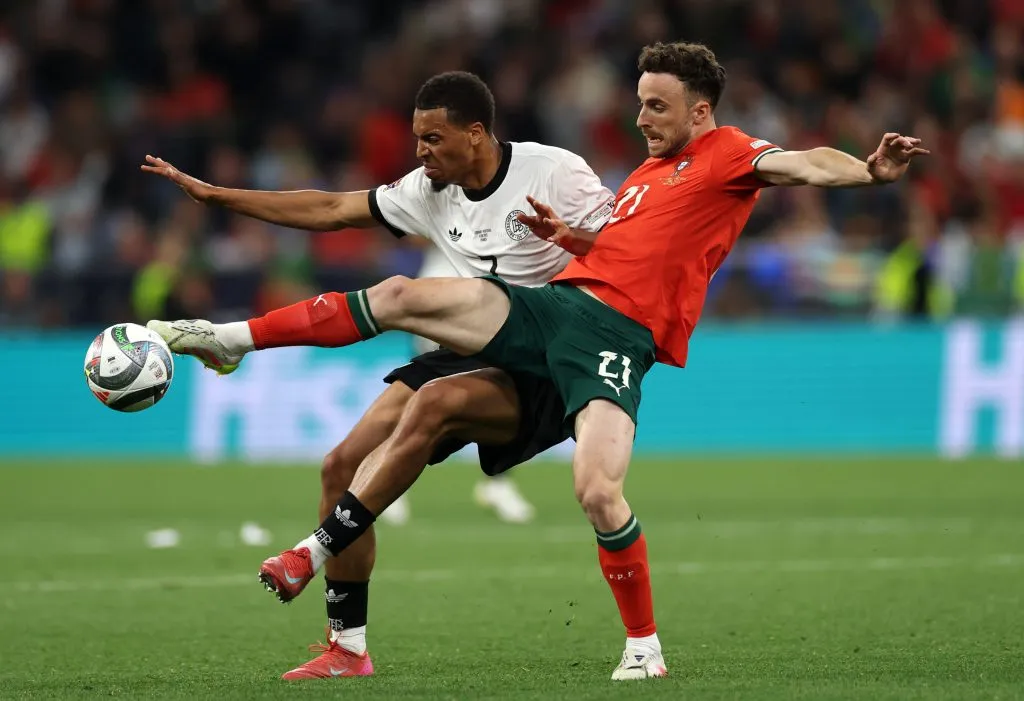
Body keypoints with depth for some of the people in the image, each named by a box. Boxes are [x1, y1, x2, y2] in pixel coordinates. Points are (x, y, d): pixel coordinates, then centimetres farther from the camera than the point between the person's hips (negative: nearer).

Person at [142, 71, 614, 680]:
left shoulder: (552, 172, -11)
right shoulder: (429, 190, 7)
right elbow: (334, 210, 13)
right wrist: (216, 196, 13)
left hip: (542, 372, -7)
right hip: (468, 355, 7)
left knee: (434, 400, -35)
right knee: (344, 466, -4)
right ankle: (348, 648, 5)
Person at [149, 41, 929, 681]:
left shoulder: (726, 154, 2)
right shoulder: (646, 175, 25)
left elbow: (803, 164, -15)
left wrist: (869, 169, -34)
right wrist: (568, 235, 16)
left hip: (618, 334, -7)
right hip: (555, 304, 7)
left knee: (598, 490, -25)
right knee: (401, 296, -5)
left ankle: (645, 651, -6)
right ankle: (232, 340, 2)